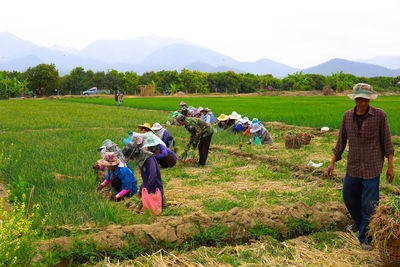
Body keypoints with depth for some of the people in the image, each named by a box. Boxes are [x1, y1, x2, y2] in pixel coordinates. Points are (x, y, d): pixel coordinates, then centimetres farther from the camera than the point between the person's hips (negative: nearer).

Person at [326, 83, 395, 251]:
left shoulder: (379, 115, -9)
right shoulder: (347, 116, 1)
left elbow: (386, 141, -3)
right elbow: (341, 141, 9)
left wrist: (390, 166, -3)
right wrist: (332, 163, 7)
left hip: (372, 168, -4)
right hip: (353, 167, 4)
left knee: (369, 205, -1)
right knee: (349, 197, 17)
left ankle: (365, 237, 14)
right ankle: (359, 223, 44)